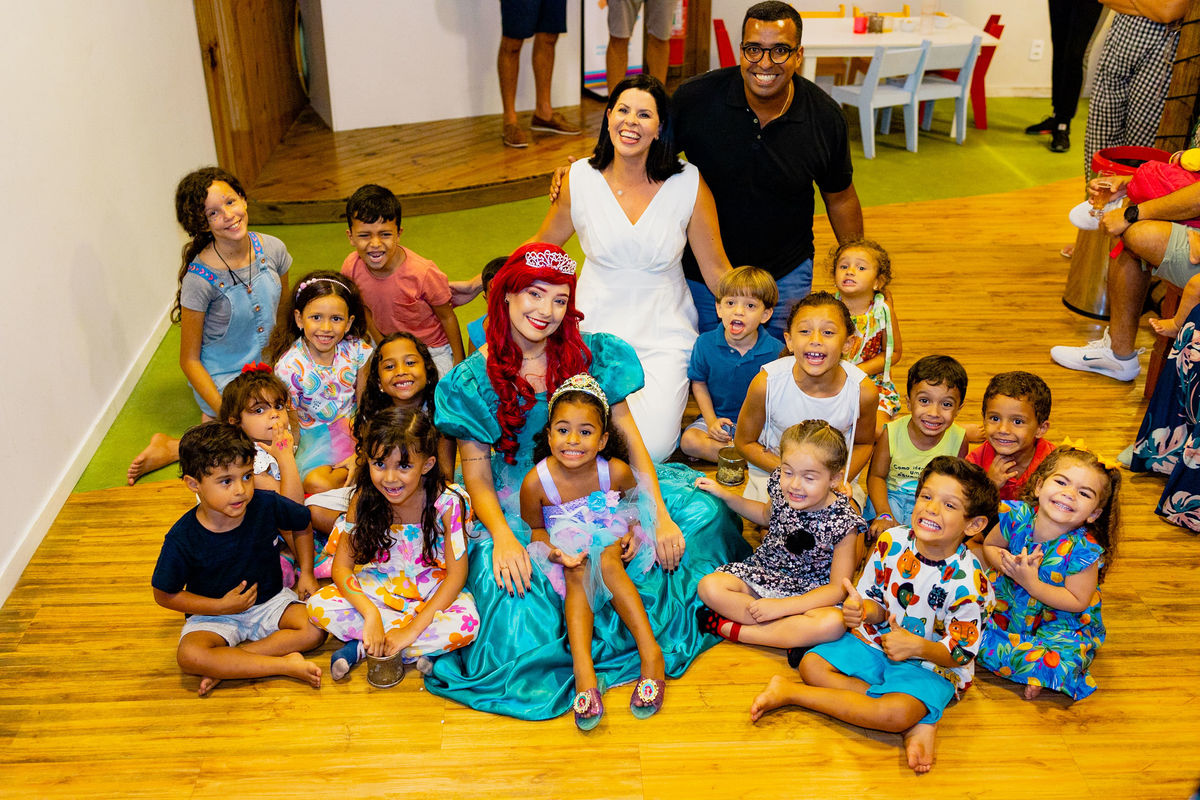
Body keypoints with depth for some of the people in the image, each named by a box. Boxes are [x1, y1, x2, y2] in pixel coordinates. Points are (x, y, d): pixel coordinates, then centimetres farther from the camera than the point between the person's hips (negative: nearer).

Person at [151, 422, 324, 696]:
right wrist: (222, 606, -16)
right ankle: (287, 665, -25)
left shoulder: (266, 505, -15)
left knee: (315, 631, -23)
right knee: (190, 656, -33)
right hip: (214, 613, -2)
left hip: (270, 602, 2)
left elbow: (302, 525, 8)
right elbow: (165, 595, -9)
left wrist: (306, 573, 3)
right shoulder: (182, 539, -20)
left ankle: (225, 665, -18)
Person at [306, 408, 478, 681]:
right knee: (318, 606, -20)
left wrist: (413, 629, -27)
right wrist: (371, 614, -30)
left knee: (465, 625, -33)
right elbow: (341, 566, -13)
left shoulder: (449, 503, -23)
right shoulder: (365, 499, -15)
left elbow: (456, 574, -20)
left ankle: (362, 648, -19)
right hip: (380, 586, 2)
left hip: (434, 590, -2)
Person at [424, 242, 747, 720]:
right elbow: (477, 474, -6)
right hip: (519, 509, -2)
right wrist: (502, 537, -24)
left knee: (701, 508, -13)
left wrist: (660, 515, -13)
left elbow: (628, 437, -3)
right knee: (512, 585, -32)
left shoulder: (589, 356, -1)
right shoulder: (473, 380, -6)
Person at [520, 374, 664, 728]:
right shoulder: (536, 482, -20)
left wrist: (633, 532, -13)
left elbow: (635, 502, 5)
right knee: (577, 573, -31)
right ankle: (583, 671, -41)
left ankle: (650, 652, -33)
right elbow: (535, 528, -3)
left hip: (611, 536, 0)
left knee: (606, 561, -32)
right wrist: (554, 552, -22)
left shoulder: (616, 472, -18)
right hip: (566, 547, 0)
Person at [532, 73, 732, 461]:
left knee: (651, 448, -19)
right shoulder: (580, 178, -2)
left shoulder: (689, 183, -6)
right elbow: (541, 247, 12)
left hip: (664, 336, -1)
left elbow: (716, 269, 1)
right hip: (597, 331, 1)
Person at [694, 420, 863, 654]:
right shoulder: (781, 489, -8)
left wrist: (783, 606, -26)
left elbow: (838, 588, -17)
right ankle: (795, 636, -19)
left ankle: (730, 629, -26)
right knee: (709, 586, -23)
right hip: (760, 574, 4)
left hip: (809, 593, -3)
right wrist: (725, 494, 10)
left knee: (834, 623, -37)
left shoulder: (842, 522, -20)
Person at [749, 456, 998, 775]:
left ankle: (790, 692, -18)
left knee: (896, 713, -34)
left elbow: (961, 652, -12)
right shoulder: (892, 542, -8)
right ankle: (918, 721, -18)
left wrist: (918, 647, -30)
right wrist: (863, 610, -23)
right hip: (878, 641, 6)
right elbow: (878, 606, 1)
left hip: (932, 664, -5)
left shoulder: (969, 581, -21)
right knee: (812, 664, -14)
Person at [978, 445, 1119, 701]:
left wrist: (1031, 583, -29)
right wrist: (1006, 564, -21)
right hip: (1010, 604, 4)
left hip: (1063, 622, -4)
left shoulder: (1082, 550, -27)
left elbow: (1078, 602, -20)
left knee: (1055, 662, -28)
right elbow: (990, 546, 1)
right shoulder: (1017, 517, -18)